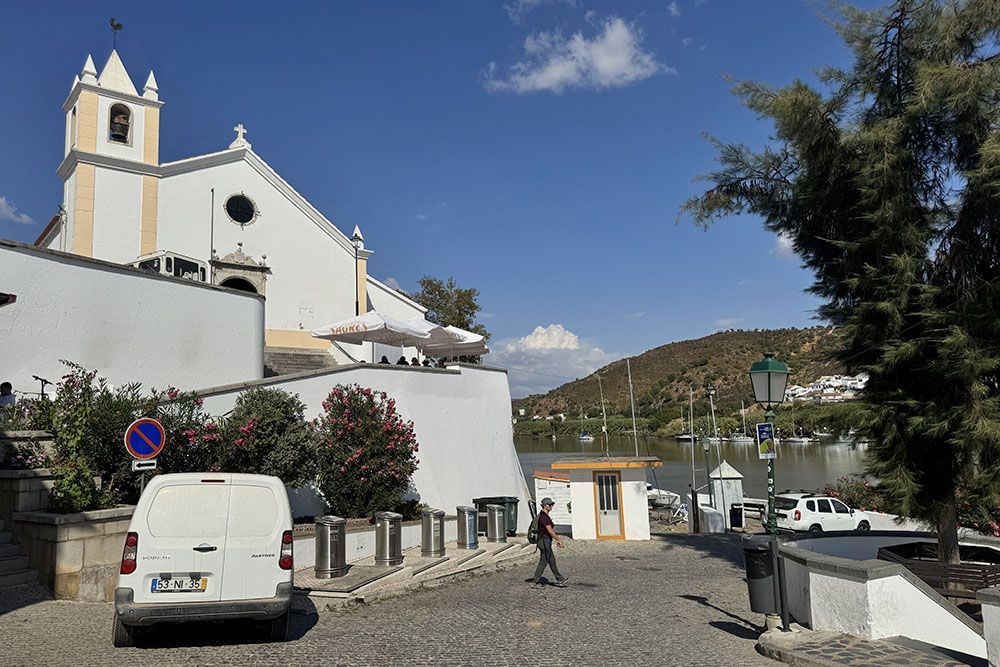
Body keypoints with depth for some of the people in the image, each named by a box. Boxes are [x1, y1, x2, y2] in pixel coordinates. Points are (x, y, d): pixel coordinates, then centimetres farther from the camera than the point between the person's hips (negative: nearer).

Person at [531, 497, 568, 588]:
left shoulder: (544, 516, 12)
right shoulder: (544, 517, -20)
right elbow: (550, 531, -22)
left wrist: (556, 540, 22)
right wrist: (559, 540, -14)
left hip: (545, 541, 10)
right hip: (545, 541, -10)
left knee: (552, 561, 15)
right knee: (543, 562, -2)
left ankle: (560, 580, 23)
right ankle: (535, 582, 5)